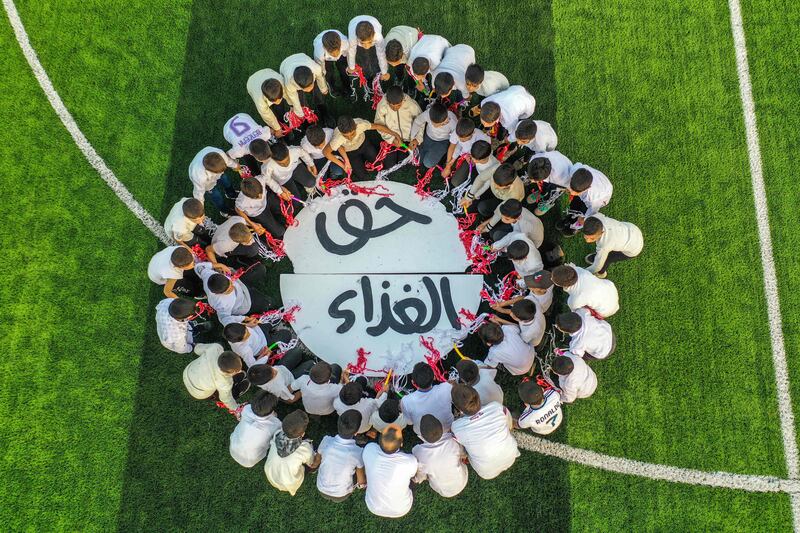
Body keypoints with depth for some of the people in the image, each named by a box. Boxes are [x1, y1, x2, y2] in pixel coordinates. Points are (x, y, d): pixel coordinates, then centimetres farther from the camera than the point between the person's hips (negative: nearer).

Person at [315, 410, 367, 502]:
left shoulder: (326, 441, -26)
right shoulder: (358, 453, -32)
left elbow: (317, 460, -4)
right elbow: (361, 481, -15)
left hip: (322, 490, 2)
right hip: (341, 496, -2)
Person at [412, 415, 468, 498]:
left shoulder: (418, 452, -35)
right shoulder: (454, 442, -34)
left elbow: (418, 478, -14)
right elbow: (464, 455, -9)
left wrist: (417, 478, 8)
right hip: (462, 484, 0)